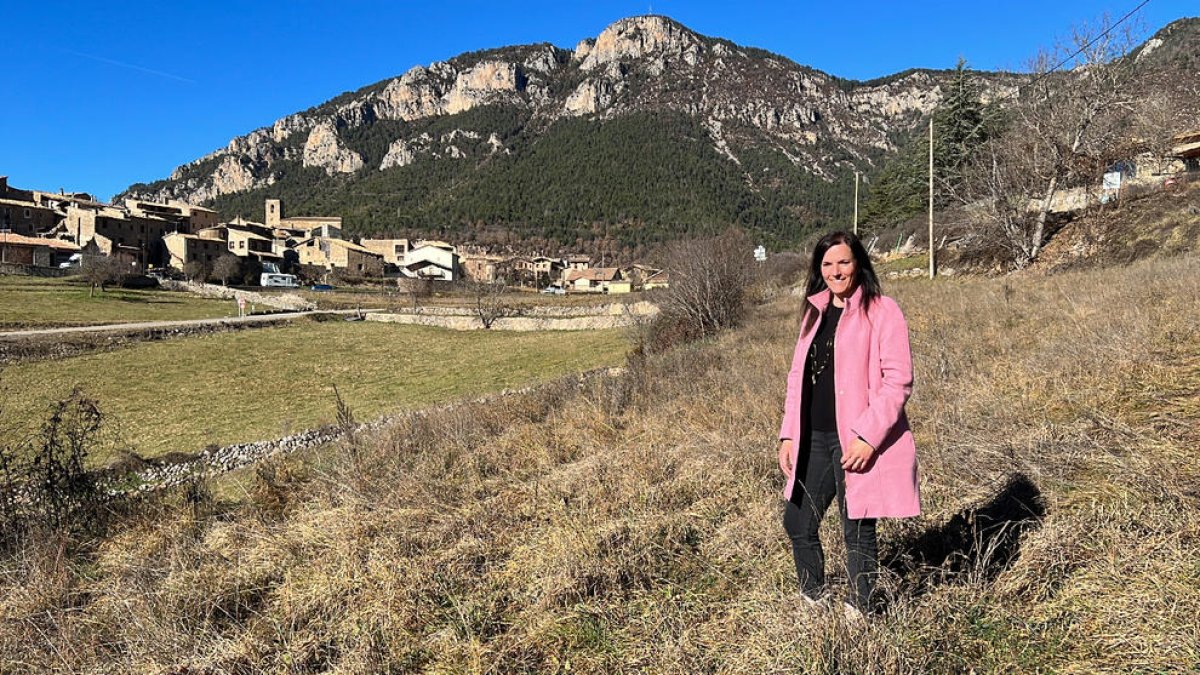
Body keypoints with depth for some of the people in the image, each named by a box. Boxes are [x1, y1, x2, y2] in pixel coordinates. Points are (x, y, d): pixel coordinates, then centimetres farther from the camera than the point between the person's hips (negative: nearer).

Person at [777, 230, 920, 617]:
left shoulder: (881, 311, -7)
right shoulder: (814, 312, 13)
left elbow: (898, 381, -13)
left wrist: (868, 436, -20)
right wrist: (789, 434, 9)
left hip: (857, 442, -7)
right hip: (813, 439, 7)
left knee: (858, 532, 4)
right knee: (798, 523, 14)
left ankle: (861, 613, 22)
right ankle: (813, 603, 34)